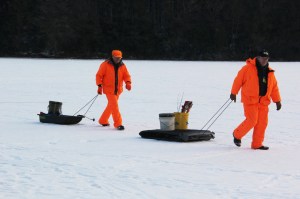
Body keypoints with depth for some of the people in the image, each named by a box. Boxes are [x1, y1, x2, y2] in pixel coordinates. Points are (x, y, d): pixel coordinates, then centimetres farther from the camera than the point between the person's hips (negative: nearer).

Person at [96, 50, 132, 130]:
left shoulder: (122, 66, 3)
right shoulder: (105, 64, -9)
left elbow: (126, 75, -1)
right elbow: (99, 75, -6)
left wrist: (128, 82, -22)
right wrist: (99, 86, -13)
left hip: (118, 90, 5)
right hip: (109, 89, -5)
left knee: (111, 106, 16)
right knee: (114, 105, -14)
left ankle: (103, 120, 34)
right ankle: (118, 124, -12)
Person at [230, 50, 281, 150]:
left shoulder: (270, 72, 11)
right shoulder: (248, 68, -7)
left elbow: (274, 87, 15)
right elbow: (238, 80, -3)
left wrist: (277, 100, 13)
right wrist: (233, 93, 0)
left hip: (263, 101, 6)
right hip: (250, 100, -6)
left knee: (262, 123, 2)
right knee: (252, 121, -11)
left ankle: (257, 144, 11)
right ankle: (237, 134, 12)